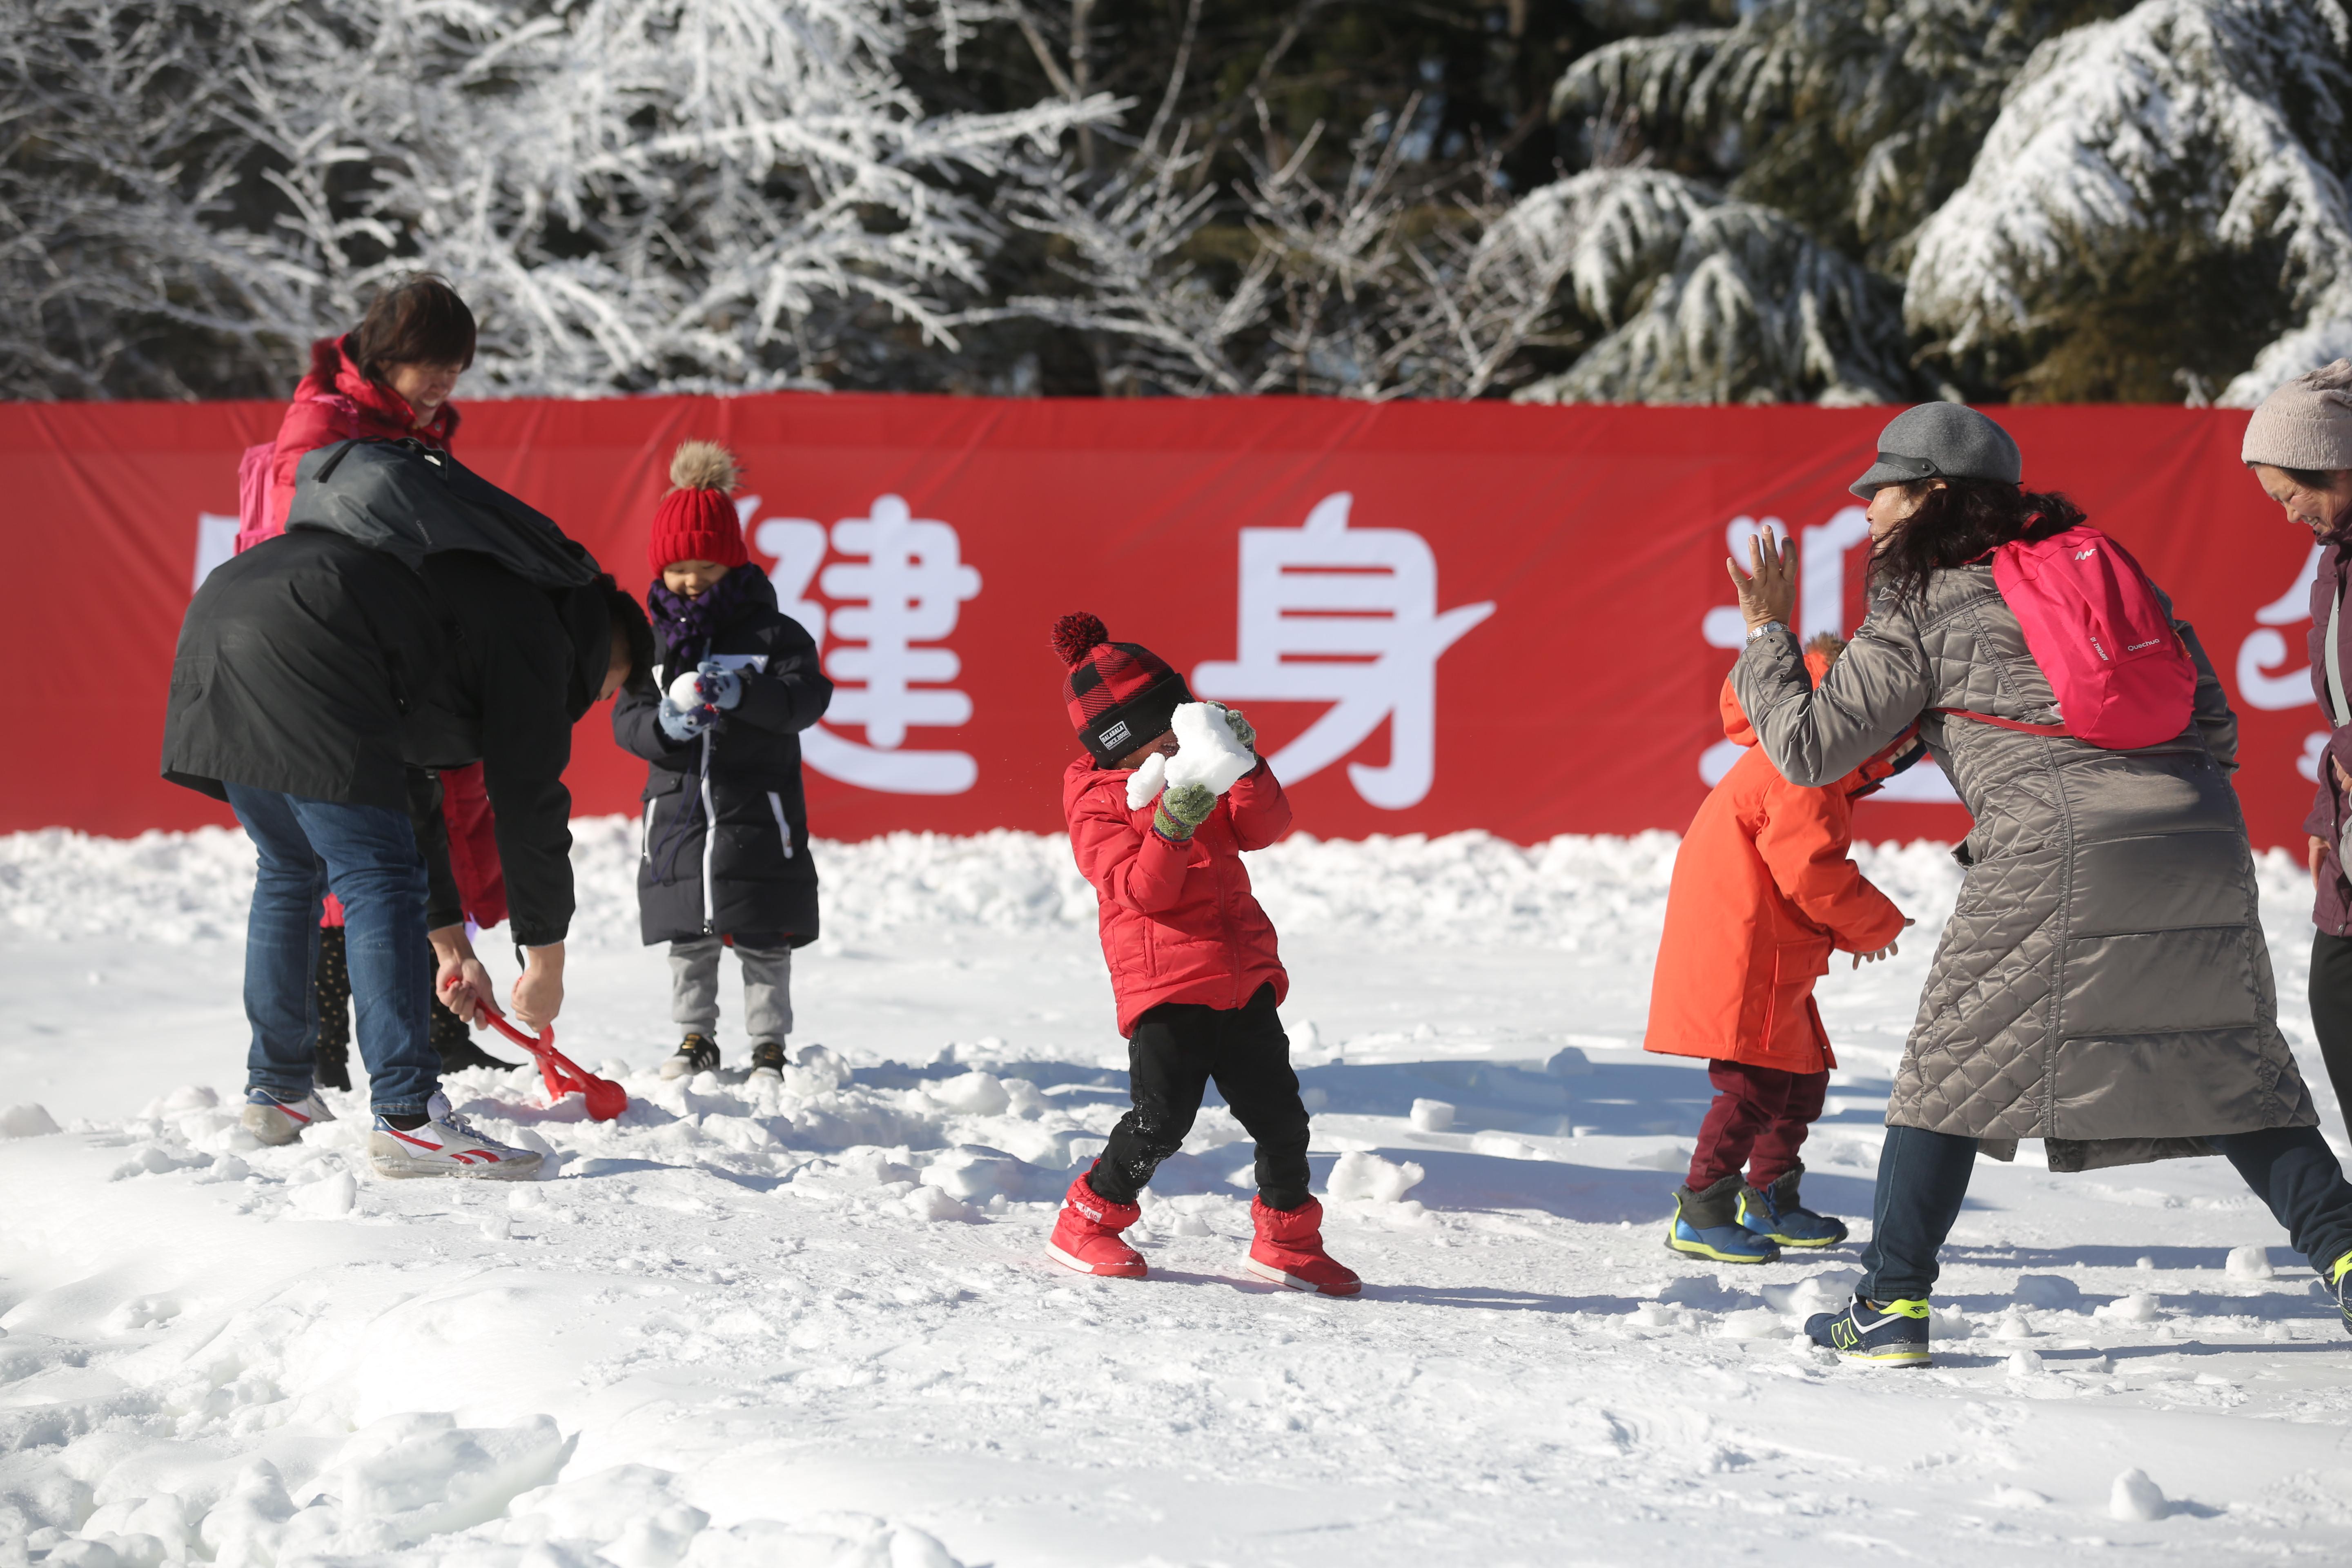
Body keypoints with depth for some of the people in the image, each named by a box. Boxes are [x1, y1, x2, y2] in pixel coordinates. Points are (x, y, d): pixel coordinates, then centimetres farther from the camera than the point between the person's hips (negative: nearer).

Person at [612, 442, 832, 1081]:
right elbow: (627, 718, 3)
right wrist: (664, 724, -21)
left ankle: (769, 1045, 11)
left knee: (764, 944, 1)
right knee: (688, 942, 6)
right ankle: (695, 1038, 18)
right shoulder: (655, 641, 9)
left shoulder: (773, 634, -1)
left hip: (757, 817, -3)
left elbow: (806, 699, -14)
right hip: (678, 809, 3)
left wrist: (743, 694, -31)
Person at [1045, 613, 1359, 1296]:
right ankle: (1087, 1224, 7)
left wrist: (1245, 763, -8)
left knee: (1280, 1115, 6)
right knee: (1161, 1118, -13)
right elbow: (1143, 890, -15)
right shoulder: (1098, 810, -3)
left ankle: (1287, 1240, 22)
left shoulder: (1197, 782, 16)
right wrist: (1171, 827, -30)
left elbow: (1263, 826, 7)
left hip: (1243, 980, 6)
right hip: (1164, 984, -6)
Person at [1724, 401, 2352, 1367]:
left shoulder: (1924, 609, 8)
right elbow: (2212, 717, 22)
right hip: (2203, 838, 5)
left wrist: (1767, 636, 22)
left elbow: (1809, 750, 9)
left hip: (2059, 852, -5)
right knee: (2231, 1072, 13)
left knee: (1950, 1066, 8)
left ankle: (1892, 1306, 8)